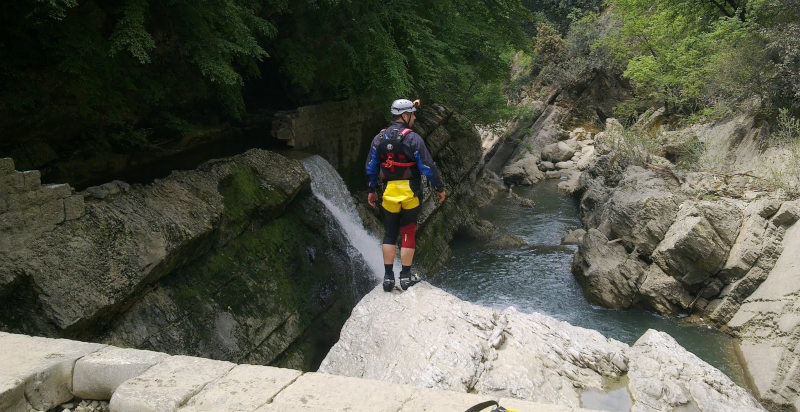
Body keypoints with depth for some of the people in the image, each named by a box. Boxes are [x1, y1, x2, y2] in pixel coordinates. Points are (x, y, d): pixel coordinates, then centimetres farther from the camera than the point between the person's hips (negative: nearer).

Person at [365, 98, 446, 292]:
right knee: (408, 234, 7)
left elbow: (371, 167, 9)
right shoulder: (413, 138, -12)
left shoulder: (379, 138, 4)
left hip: (389, 192, 4)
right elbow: (428, 166, -12)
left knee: (389, 235, 11)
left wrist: (372, 190, 19)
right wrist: (439, 188, -1)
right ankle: (406, 277, 12)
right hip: (410, 192, -3)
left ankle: (388, 277, 11)